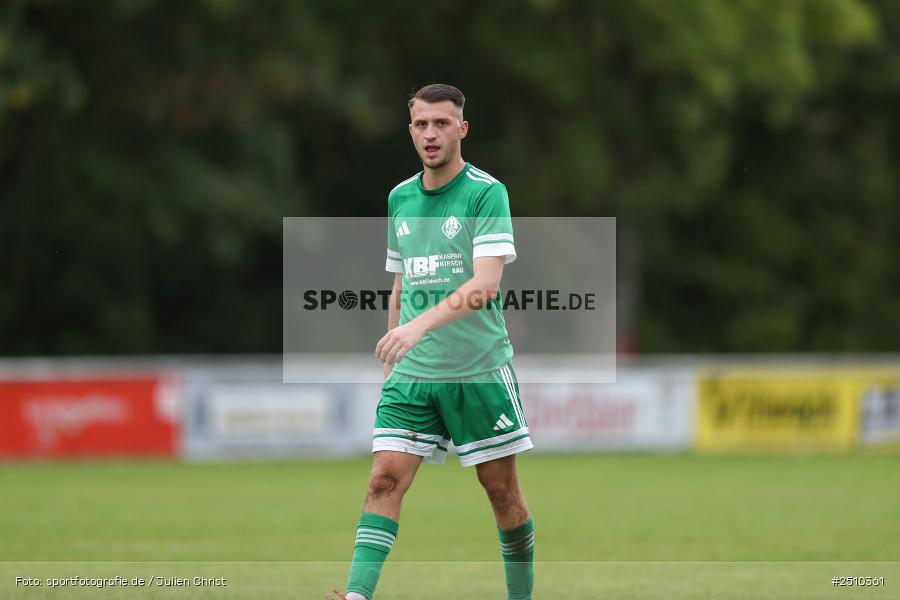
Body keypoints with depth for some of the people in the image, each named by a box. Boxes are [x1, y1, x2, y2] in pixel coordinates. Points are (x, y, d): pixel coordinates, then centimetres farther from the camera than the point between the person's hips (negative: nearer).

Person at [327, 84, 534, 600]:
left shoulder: (486, 193, -9)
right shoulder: (400, 198, 11)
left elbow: (486, 283, -21)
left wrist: (422, 324, -33)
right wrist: (391, 361, 18)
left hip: (480, 369, -5)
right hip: (413, 374, 5)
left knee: (502, 490, 4)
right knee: (385, 479, -10)